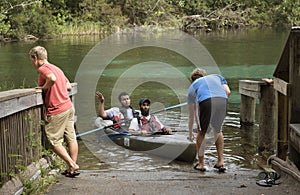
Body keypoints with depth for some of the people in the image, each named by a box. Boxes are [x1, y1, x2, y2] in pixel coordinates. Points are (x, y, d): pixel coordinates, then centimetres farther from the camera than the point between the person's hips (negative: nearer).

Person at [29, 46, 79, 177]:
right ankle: (72, 169, 15)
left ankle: (72, 165, 2)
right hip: (69, 107, 9)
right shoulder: (56, 68, 17)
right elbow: (68, 86, 20)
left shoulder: (43, 68, -9)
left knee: (55, 142, 3)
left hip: (57, 112, -9)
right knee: (71, 139, 9)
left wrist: (44, 87, -14)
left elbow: (52, 78, -31)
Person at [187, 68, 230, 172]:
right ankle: (221, 162, 24)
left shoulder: (192, 86, 35)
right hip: (223, 100, 2)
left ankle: (201, 164, 22)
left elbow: (191, 115, 40)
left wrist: (190, 133, 51)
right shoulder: (217, 76, 39)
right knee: (218, 131, 25)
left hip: (206, 101, -2)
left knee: (201, 132, 19)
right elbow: (228, 92, 17)